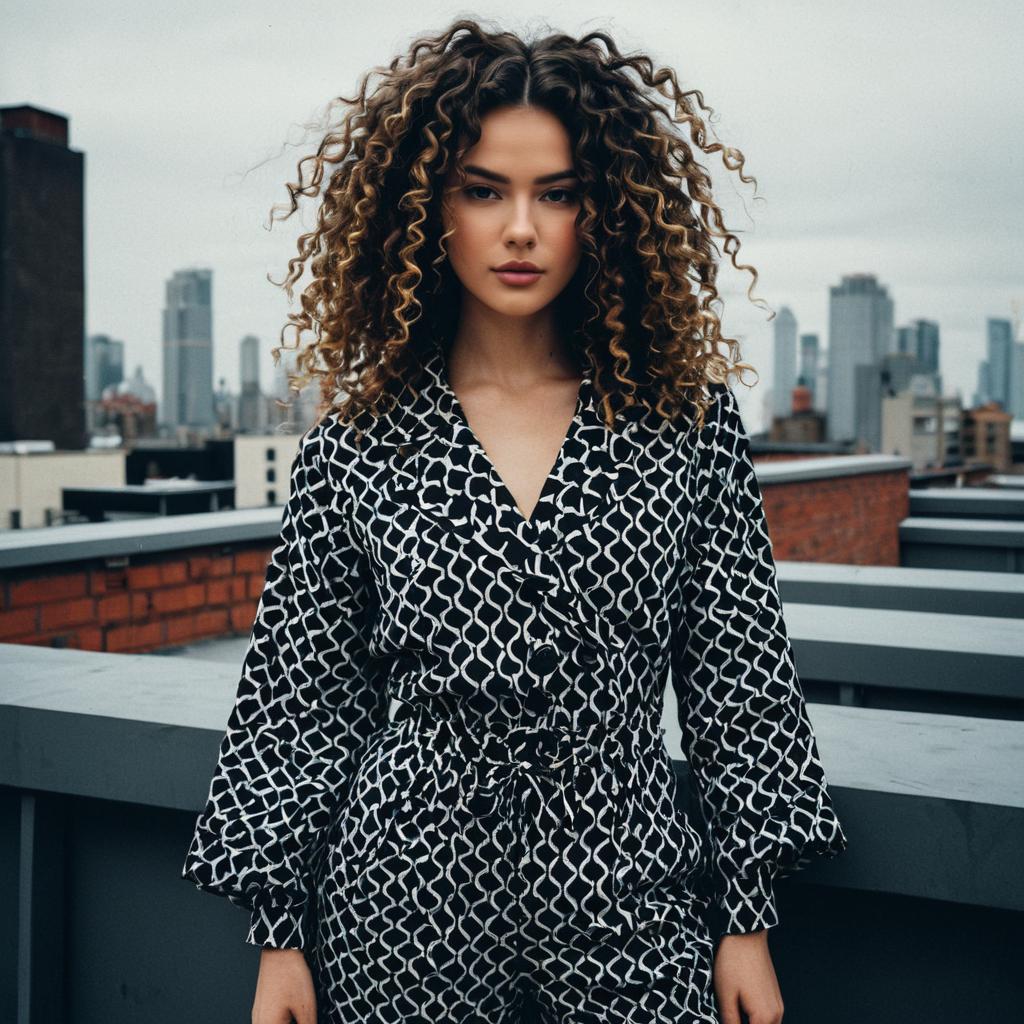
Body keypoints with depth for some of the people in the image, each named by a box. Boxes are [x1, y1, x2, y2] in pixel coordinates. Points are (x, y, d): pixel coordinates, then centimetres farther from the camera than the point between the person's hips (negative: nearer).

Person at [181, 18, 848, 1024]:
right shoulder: (356, 442, -4)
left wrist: (747, 920, 1)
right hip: (406, 904, 0)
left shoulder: (689, 418, -3)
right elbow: (300, 699, 0)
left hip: (629, 899, 1)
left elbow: (738, 680, 0)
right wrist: (279, 938, 1)